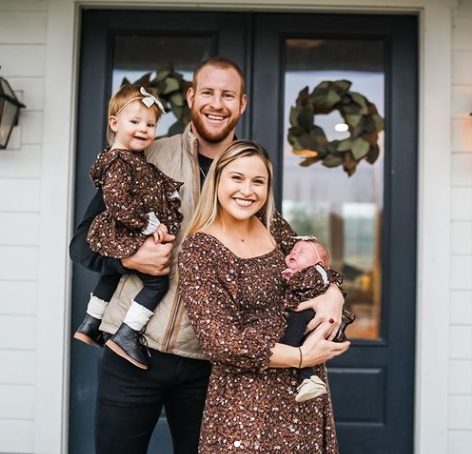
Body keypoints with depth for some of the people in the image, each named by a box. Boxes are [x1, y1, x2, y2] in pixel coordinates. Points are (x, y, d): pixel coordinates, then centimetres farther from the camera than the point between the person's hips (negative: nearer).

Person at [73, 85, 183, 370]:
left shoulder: (136, 159, 12)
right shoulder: (119, 161, -19)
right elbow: (116, 201, -27)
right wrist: (148, 225, -25)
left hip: (122, 237, 11)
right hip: (127, 238, -11)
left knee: (112, 275, 26)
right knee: (158, 280, -10)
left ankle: (90, 325, 42)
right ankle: (126, 336, -8)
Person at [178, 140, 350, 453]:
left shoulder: (273, 225, 3)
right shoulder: (198, 251, -13)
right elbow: (220, 340, -18)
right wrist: (301, 357, -18)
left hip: (305, 383, 6)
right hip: (249, 393, -5)